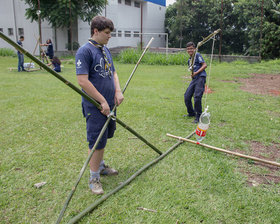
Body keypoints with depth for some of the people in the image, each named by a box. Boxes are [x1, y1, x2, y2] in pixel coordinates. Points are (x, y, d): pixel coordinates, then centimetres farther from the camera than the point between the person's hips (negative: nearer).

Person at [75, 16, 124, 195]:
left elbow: (113, 72, 19)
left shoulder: (105, 50, 12)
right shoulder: (85, 51, -15)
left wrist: (118, 91, 1)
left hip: (109, 104, 8)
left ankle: (100, 166, 39)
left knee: (103, 138, 20)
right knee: (97, 141, -1)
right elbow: (83, 81, -22)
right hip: (95, 106, -8)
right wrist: (102, 101, -19)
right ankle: (94, 178, 15)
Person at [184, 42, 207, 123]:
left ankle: (198, 116, -2)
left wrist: (196, 73, -15)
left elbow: (205, 65, -9)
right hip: (194, 79, 8)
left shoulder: (197, 55, -1)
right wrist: (192, 74, 6)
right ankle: (191, 113, 24)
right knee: (187, 96, 4)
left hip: (200, 78, -8)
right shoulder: (189, 60, 22)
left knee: (197, 97, -16)